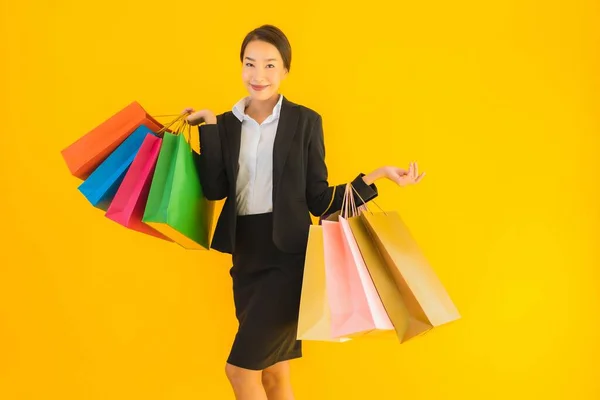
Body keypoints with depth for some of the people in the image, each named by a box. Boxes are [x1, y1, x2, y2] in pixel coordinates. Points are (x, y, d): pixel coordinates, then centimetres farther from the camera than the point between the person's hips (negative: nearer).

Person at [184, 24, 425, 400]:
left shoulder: (305, 121, -2)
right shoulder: (227, 124, 8)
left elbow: (318, 199, -4)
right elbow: (215, 189, -5)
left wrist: (375, 176, -14)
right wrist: (208, 127, -8)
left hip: (289, 256, -4)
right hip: (246, 255, 5)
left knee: (240, 366, -8)